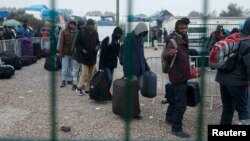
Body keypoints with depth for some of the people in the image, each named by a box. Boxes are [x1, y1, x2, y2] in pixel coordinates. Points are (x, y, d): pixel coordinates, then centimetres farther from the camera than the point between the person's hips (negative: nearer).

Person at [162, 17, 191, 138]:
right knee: (181, 102, -8)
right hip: (178, 76, -10)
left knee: (175, 98, 23)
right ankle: (176, 128, 1)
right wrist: (170, 53, -57)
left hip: (181, 75, 10)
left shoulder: (182, 39, 10)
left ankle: (169, 118, 41)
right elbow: (165, 55, -37)